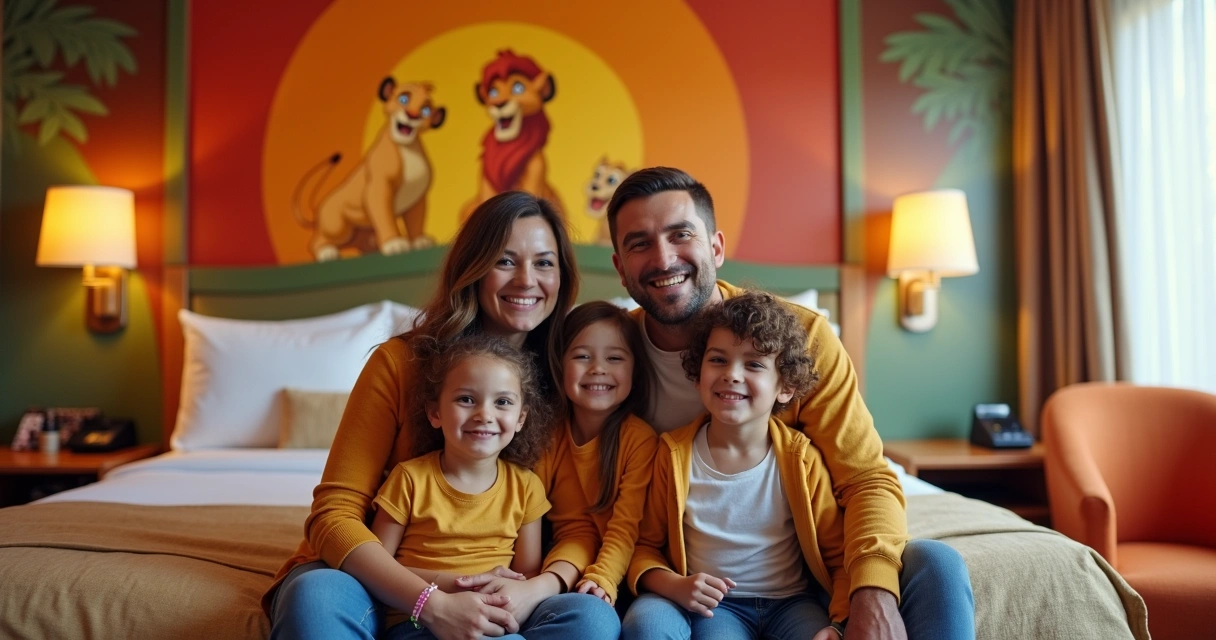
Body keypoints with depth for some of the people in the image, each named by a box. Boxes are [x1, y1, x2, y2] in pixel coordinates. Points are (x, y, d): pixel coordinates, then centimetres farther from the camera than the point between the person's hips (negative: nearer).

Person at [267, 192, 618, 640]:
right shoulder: (400, 362, -8)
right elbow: (334, 513, -12)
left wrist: (538, 587, -27)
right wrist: (431, 603, -28)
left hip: (485, 594, 3)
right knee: (316, 597, -36)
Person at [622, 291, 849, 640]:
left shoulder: (801, 459, -5)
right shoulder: (673, 453, -5)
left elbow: (839, 556, 1)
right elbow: (645, 547, 3)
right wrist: (674, 585, -18)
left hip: (790, 602, -1)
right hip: (710, 606, 1)